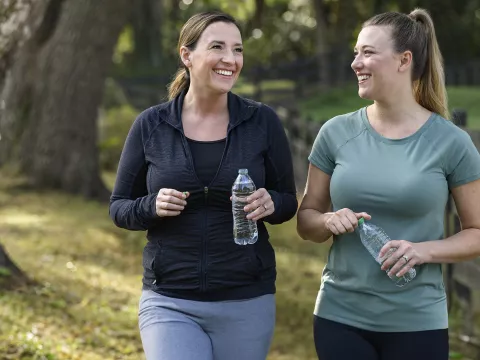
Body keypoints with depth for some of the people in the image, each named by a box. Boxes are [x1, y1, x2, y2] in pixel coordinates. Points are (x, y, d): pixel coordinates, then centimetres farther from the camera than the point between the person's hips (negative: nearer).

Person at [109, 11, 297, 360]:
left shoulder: (263, 122, -2)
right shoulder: (151, 125, -2)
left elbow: (289, 202, 6)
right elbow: (119, 207, 5)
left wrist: (269, 204, -17)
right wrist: (152, 206, -16)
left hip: (247, 303, 1)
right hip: (170, 302, -1)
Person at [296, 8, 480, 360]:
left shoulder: (451, 142, -6)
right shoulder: (337, 133, 1)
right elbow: (306, 221, 10)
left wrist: (424, 250, -16)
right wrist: (330, 221, -12)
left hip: (416, 324, -2)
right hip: (340, 318, 2)